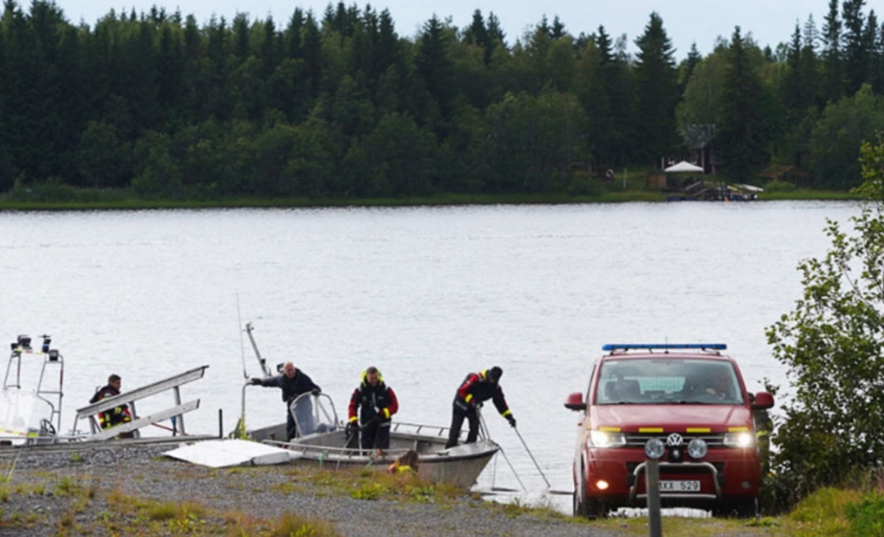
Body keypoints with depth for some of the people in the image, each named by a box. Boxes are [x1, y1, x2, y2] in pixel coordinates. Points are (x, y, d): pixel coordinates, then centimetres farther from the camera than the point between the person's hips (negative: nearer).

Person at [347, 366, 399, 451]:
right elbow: (353, 406, -4)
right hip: (366, 425, 1)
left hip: (382, 425, -1)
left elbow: (394, 406, -4)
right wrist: (353, 421, -19)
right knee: (366, 448, 4)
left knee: (382, 449, -12)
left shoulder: (386, 390, -4)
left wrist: (383, 414, -20)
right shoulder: (360, 391, -3)